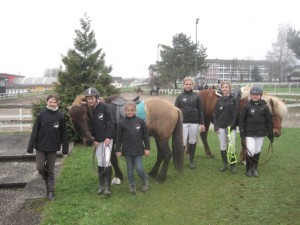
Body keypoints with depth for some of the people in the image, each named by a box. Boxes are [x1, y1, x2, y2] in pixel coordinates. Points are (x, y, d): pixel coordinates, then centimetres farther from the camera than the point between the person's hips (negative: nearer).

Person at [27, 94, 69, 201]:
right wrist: (30, 147, -6)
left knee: (51, 170, 7)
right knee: (40, 167, 0)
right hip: (41, 146, 0)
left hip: (53, 147, 0)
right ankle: (47, 180, 31)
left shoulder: (60, 116, -5)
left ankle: (50, 191, 17)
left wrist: (65, 149, -2)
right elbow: (35, 131, -4)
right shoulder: (41, 114, -5)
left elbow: (64, 133, -1)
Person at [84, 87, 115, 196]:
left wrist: (108, 137, -15)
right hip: (97, 140, 4)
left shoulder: (104, 107, -13)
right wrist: (93, 140, -3)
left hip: (107, 138, -3)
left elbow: (110, 123, -11)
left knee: (107, 161, -10)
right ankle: (102, 185, 22)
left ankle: (107, 186, -4)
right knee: (100, 163, 9)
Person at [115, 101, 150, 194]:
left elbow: (145, 136, 1)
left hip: (138, 149, -1)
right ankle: (132, 185, 27)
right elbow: (119, 138, 0)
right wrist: (118, 150, -1)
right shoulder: (122, 123, -5)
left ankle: (144, 182, 24)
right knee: (130, 169, 10)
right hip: (127, 150, 1)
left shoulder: (140, 121, -4)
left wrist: (147, 148, 0)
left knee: (139, 168, -3)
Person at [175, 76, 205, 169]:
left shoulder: (196, 96, 2)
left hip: (194, 123, 1)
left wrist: (202, 123, 0)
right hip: (183, 123, -1)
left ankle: (191, 160, 24)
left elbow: (200, 111, 3)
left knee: (192, 142, 10)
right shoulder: (180, 97, 0)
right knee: (182, 143, -1)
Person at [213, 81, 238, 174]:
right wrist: (216, 126, -3)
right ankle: (224, 164, 21)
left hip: (231, 127, -3)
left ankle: (233, 165, 10)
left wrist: (232, 126, -14)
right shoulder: (219, 101, 6)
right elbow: (215, 114, 5)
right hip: (221, 127, 3)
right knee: (223, 146, 9)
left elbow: (236, 114, -6)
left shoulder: (233, 100, -2)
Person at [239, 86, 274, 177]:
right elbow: (242, 120, -3)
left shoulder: (264, 107, -1)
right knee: (250, 151, -6)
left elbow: (269, 121, 3)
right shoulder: (247, 106, -5)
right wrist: (242, 133, -8)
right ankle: (248, 169, 13)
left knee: (257, 151, 11)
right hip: (249, 133, -2)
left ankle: (254, 168, 28)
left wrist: (270, 135, 2)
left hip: (260, 132, 2)